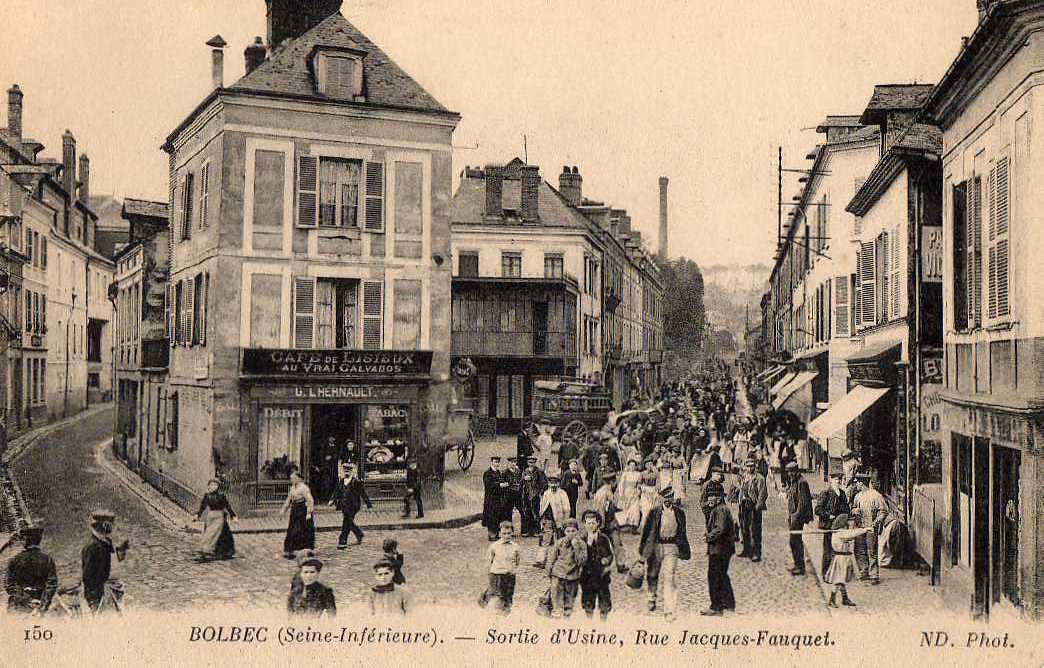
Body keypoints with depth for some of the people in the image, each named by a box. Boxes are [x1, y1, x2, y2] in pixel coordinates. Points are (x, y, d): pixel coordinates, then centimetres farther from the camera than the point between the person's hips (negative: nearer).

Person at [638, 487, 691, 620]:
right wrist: (642, 549, 4)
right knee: (652, 575, 13)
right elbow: (646, 530, 5)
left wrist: (685, 551, 17)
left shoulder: (679, 513, 6)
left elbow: (682, 533, 16)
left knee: (668, 578, -10)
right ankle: (652, 598, 40)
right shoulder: (654, 512, 1)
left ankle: (669, 610, -9)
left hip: (671, 547, -1)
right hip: (655, 546, 1)